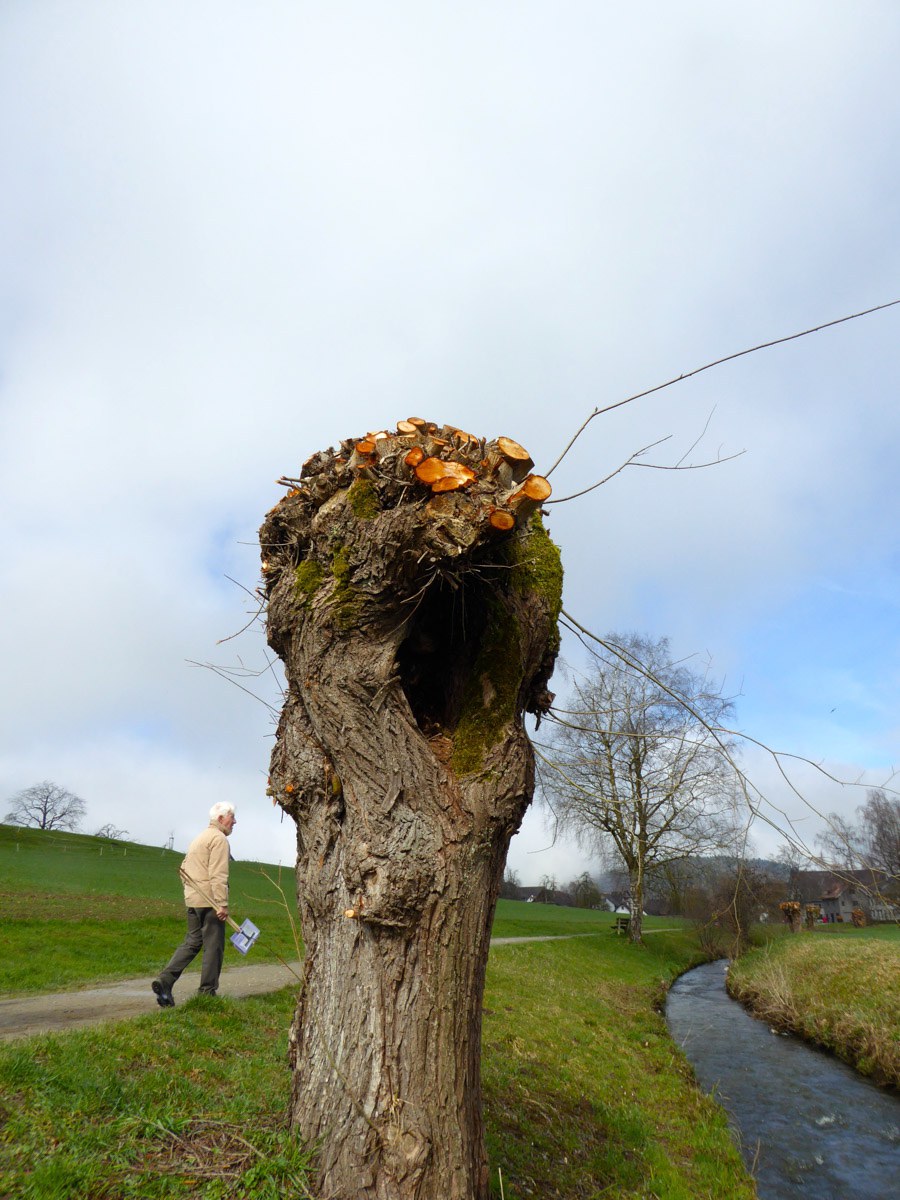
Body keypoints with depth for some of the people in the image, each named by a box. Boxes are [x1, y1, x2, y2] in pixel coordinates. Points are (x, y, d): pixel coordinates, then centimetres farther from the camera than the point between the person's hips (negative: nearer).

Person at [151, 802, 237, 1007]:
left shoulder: (199, 838, 19)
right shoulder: (219, 838, -12)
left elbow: (184, 869, 22)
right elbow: (218, 875, -20)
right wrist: (223, 904, -21)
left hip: (192, 899, 9)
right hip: (210, 901, -9)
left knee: (192, 942, 15)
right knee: (213, 946, 1)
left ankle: (165, 980, 3)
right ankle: (207, 993, 8)